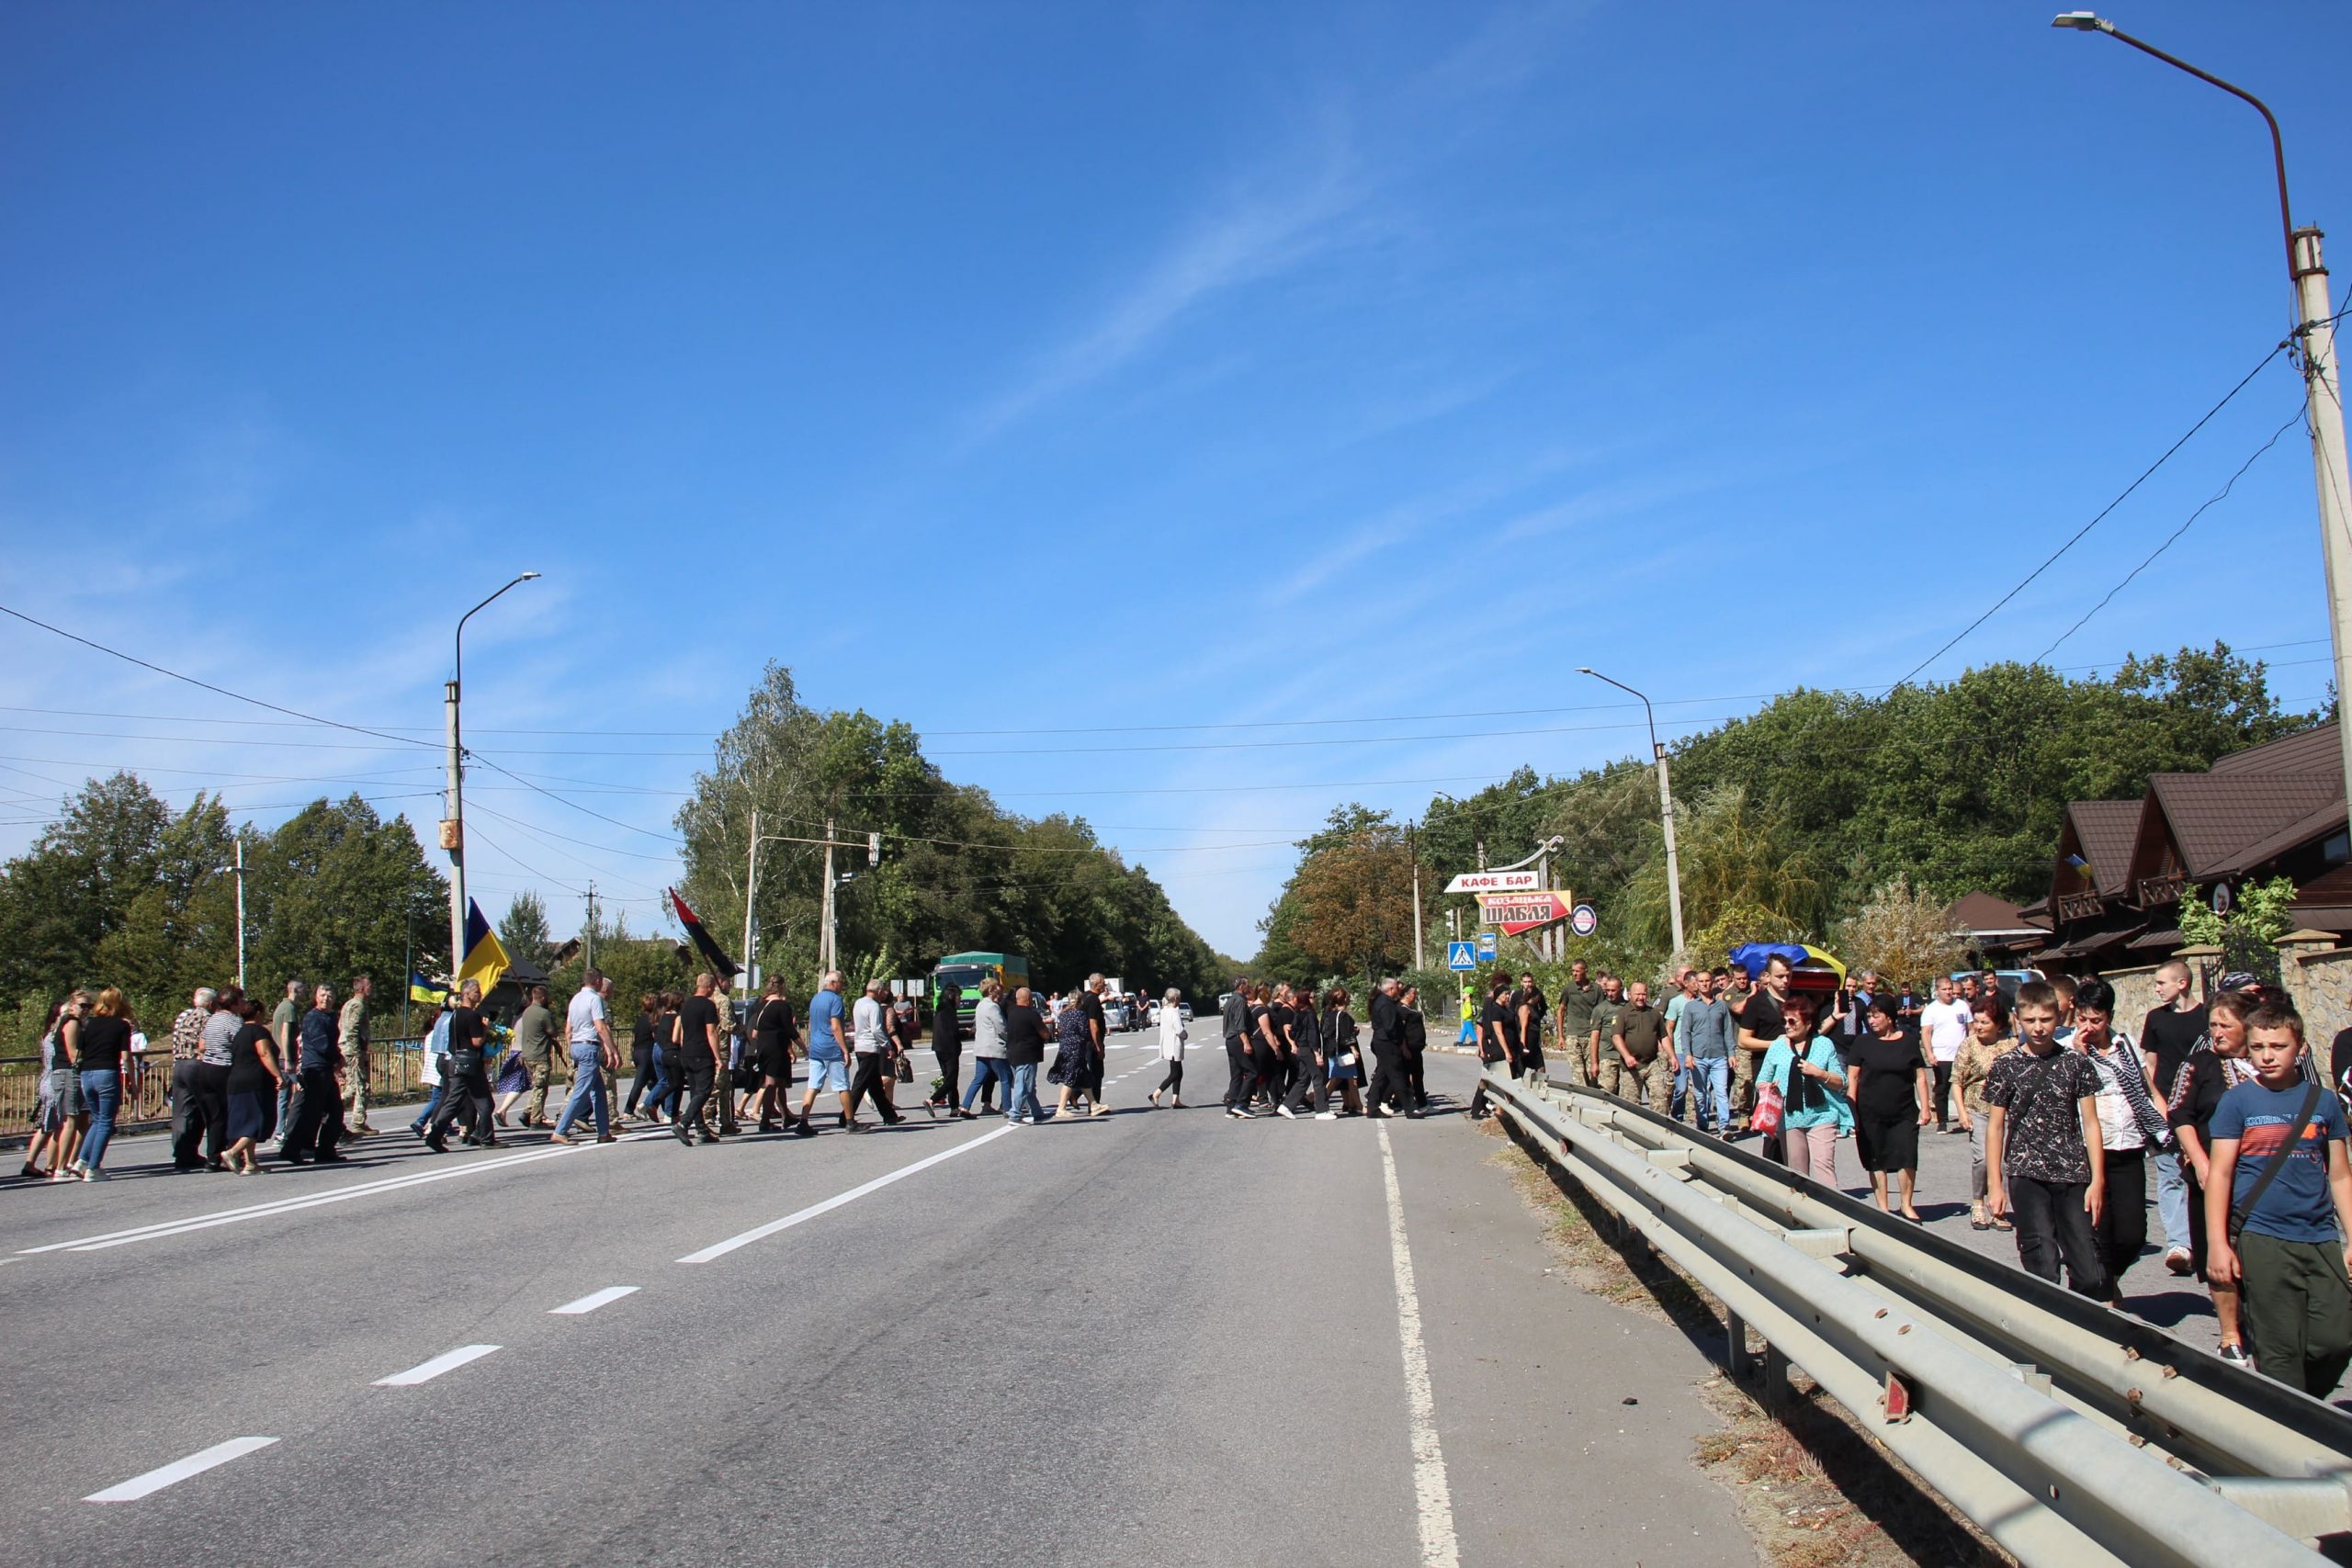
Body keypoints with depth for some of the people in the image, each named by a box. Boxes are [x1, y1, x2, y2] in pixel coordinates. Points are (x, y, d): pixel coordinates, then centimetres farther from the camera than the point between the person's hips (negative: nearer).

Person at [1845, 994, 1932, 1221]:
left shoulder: (1907, 1042, 4)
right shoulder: (1863, 1043, 2)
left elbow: (1920, 1076, 7)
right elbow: (1852, 1077, 1)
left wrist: (1926, 1107, 2)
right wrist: (1851, 1109, -4)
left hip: (1904, 1113, 0)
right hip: (1871, 1115, 0)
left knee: (1907, 1158, -5)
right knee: (1877, 1161, 3)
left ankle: (1907, 1206, 12)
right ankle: (1882, 1208, 13)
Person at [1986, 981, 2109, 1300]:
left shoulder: (2077, 1064, 6)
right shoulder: (2005, 1067, 3)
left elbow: (2090, 1122, 7)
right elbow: (1995, 1127, 6)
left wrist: (2097, 1179, 1)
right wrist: (1995, 1185, 3)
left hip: (2073, 1177, 1)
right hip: (2027, 1177, -1)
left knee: (2089, 1271, -4)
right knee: (2041, 1267, -7)